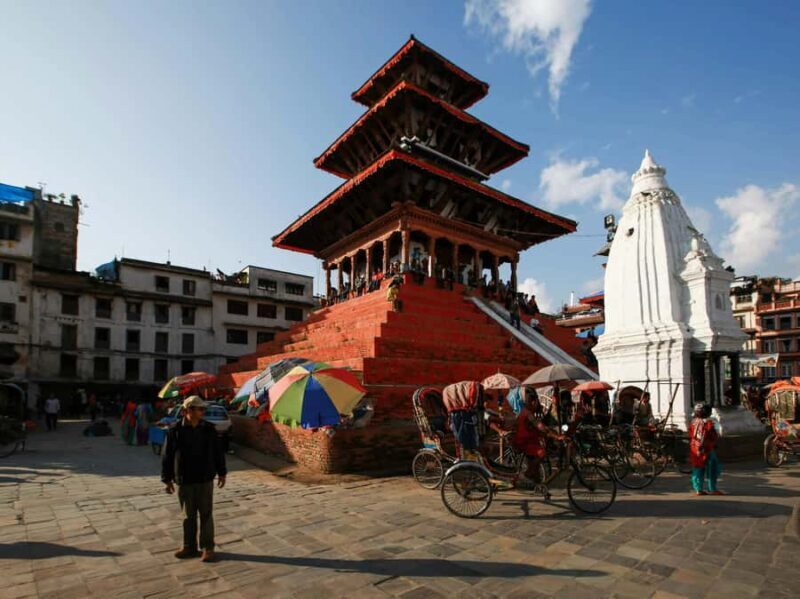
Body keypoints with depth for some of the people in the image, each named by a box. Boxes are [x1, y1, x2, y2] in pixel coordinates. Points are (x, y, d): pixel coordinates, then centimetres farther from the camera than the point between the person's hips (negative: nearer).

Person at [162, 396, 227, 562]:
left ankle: (208, 548, 17)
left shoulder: (209, 429, -2)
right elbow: (167, 456, -2)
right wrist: (167, 479, -1)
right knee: (188, 515, 13)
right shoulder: (175, 430, -8)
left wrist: (221, 473, 8)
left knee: (206, 514, 6)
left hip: (205, 479, 1)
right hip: (184, 480, 0)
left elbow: (218, 452, 6)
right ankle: (189, 547, 28)